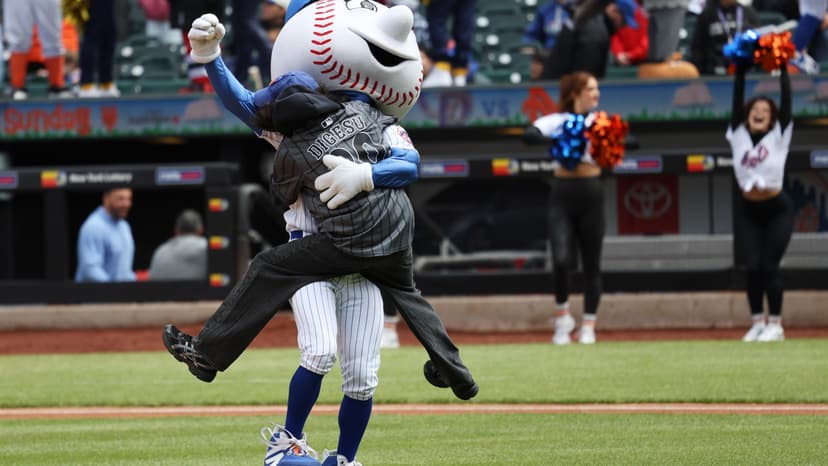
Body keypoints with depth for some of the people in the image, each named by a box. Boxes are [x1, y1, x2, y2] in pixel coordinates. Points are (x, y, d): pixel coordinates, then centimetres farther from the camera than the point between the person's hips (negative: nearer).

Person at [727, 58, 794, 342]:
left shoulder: (779, 136, -2)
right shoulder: (738, 135, 3)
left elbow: (787, 101, -7)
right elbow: (737, 100, 1)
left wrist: (783, 69, -8)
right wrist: (740, 70, -4)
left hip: (777, 209, -3)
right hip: (748, 211, 3)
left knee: (769, 267, -6)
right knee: (753, 268, -2)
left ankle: (775, 324, 2)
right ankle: (757, 322, 7)